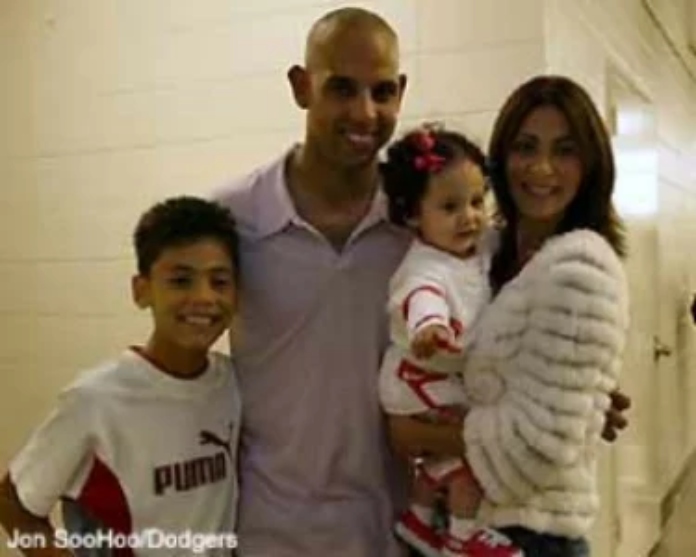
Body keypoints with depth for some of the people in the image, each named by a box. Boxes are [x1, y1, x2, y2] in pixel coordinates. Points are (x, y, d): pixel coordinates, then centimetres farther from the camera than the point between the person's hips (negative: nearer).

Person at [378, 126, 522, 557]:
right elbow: (423, 298, -56)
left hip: (453, 375, 9)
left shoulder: (479, 252, -3)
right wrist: (427, 327, -76)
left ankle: (418, 517, 41)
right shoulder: (425, 270, -32)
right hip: (420, 379, -9)